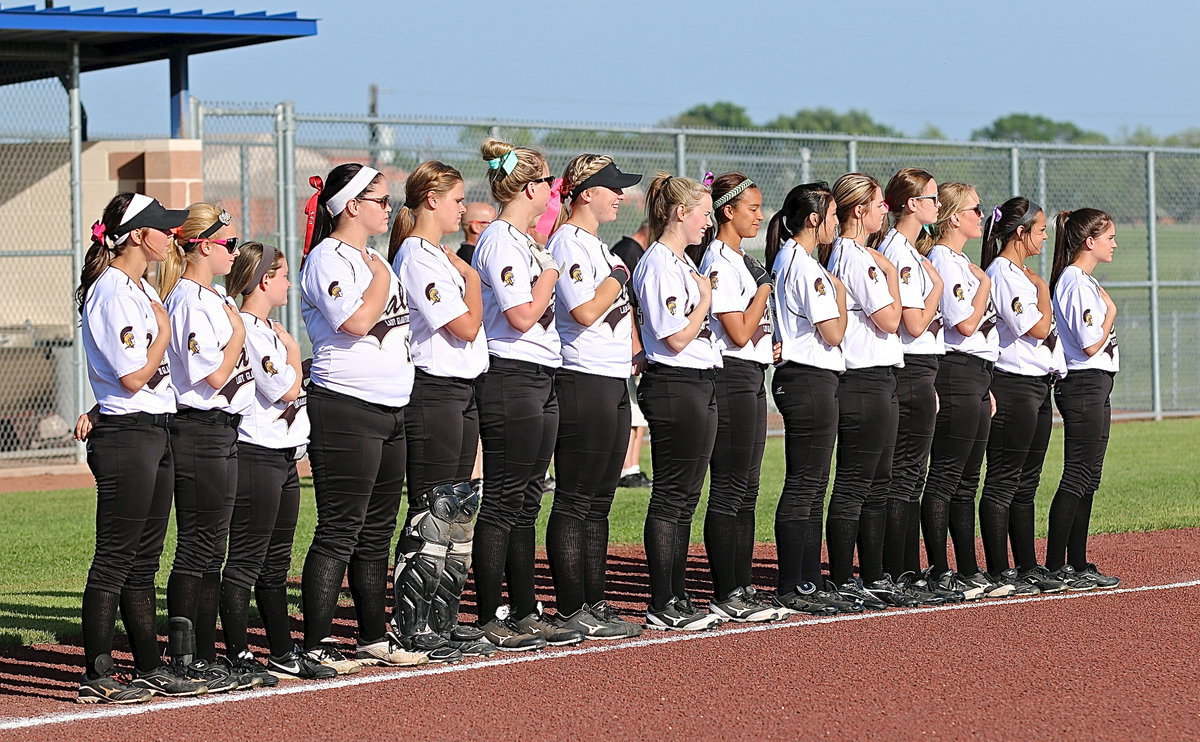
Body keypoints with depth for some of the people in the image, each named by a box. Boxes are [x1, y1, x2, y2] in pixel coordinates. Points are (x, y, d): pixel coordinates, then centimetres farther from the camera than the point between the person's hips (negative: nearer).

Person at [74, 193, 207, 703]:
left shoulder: (142, 290, 16)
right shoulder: (111, 292, -14)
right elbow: (134, 377, -18)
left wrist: (102, 408, 6)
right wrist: (164, 331, -6)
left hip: (156, 433, 10)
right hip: (127, 436, -10)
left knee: (144, 559, 13)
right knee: (114, 559, -7)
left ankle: (150, 669, 18)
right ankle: (97, 678, -5)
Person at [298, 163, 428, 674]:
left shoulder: (375, 259, 19)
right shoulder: (327, 259, -9)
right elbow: (355, 321, -21)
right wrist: (381, 277, -10)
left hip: (390, 411, 9)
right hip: (345, 409, -9)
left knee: (376, 534, 14)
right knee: (339, 532, -10)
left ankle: (375, 637, 21)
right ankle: (316, 646, -8)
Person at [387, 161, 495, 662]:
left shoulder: (440, 256, 18)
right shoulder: (416, 257, -13)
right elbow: (465, 325, -16)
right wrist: (472, 280, -3)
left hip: (462, 390, 10)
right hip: (434, 390, -10)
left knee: (457, 510, 12)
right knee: (432, 512, -8)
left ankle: (443, 620, 17)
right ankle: (412, 629, -4)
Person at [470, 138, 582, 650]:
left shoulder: (524, 241, 17)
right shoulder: (500, 240, -12)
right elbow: (522, 316, -19)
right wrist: (552, 268, -8)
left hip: (540, 381, 10)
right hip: (510, 380, -10)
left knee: (526, 502, 12)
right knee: (502, 502, -7)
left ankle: (525, 613, 17)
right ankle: (490, 621, -4)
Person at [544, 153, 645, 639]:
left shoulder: (597, 245, 18)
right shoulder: (567, 243, -11)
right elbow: (585, 311, -22)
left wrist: (637, 351, 15)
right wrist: (620, 273, -9)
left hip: (613, 382, 10)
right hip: (583, 381, -10)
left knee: (598, 502, 12)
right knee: (574, 502, -6)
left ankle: (593, 603, 17)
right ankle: (570, 612, -4)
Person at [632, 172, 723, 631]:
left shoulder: (683, 262, 17)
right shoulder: (658, 264, -13)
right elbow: (676, 337, -18)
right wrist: (706, 299, -7)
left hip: (701, 385, 10)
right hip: (674, 386, -10)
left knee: (685, 498, 11)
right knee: (670, 497, -6)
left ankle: (677, 599, 16)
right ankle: (662, 606, -2)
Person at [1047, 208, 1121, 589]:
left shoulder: (1085, 282, 18)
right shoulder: (1075, 282, -13)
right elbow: (1091, 345, -19)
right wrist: (1111, 312, -5)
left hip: (1096, 388, 10)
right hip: (1084, 385, -10)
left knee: (1087, 481, 10)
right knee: (1077, 478, -10)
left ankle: (1078, 565, 13)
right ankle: (1055, 568, -10)